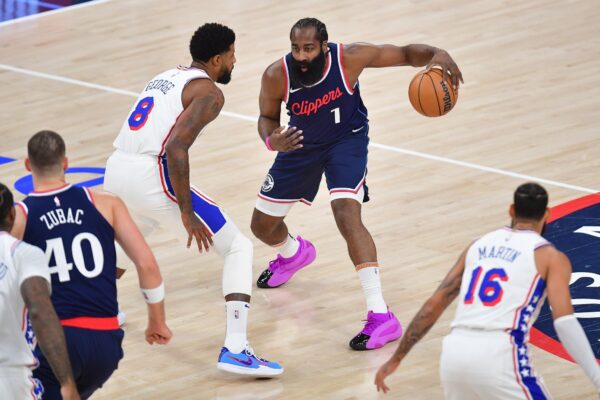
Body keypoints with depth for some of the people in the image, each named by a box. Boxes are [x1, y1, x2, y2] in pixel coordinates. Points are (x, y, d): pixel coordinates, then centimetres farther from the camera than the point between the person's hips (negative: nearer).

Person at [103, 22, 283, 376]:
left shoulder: (166, 77, 24)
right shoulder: (209, 93, -2)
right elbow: (175, 147, -17)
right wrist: (186, 212, -14)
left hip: (116, 170, 8)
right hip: (150, 176, -8)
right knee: (239, 247, 0)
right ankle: (236, 349, -15)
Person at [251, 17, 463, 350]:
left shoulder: (349, 57, -30)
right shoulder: (277, 76, -26)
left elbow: (405, 54, -19)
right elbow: (267, 118, -8)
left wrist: (437, 54, -42)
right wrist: (271, 140, -32)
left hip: (346, 139, -4)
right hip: (300, 144, 4)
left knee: (347, 215, -28)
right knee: (262, 226, 13)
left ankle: (381, 316, -30)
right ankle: (294, 253, 54)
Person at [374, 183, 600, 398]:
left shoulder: (479, 245, 23)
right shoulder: (551, 257, 8)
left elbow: (433, 306, 21)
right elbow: (564, 321, -7)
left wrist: (396, 359, 27)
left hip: (454, 353, 5)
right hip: (498, 357, -5)